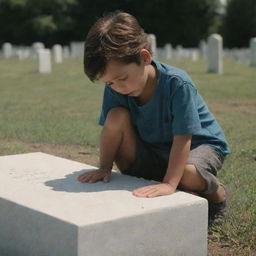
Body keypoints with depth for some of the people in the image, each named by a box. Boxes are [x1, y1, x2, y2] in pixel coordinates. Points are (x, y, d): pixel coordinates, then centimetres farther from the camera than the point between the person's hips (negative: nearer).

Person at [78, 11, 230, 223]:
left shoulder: (177, 84, -31)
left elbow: (183, 139, -34)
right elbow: (110, 127, -11)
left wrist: (169, 184, -42)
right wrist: (105, 168, -22)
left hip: (199, 143, -4)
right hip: (151, 150, 5)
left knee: (189, 175, -40)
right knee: (117, 115, -21)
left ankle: (215, 191, -1)